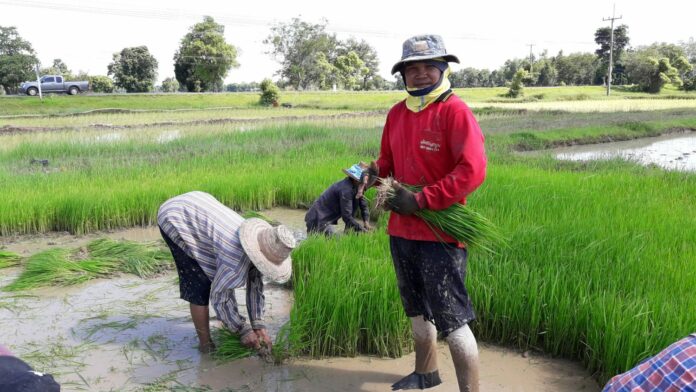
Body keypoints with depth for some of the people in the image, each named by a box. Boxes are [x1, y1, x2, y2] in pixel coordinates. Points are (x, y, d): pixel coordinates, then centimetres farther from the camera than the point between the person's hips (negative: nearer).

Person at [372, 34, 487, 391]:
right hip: (402, 230, 8)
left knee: (451, 321, -3)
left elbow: (473, 170, -23)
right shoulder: (397, 113, 9)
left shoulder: (455, 111, -13)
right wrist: (373, 173, -3)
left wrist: (421, 200, -22)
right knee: (417, 312, 24)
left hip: (441, 233, -8)